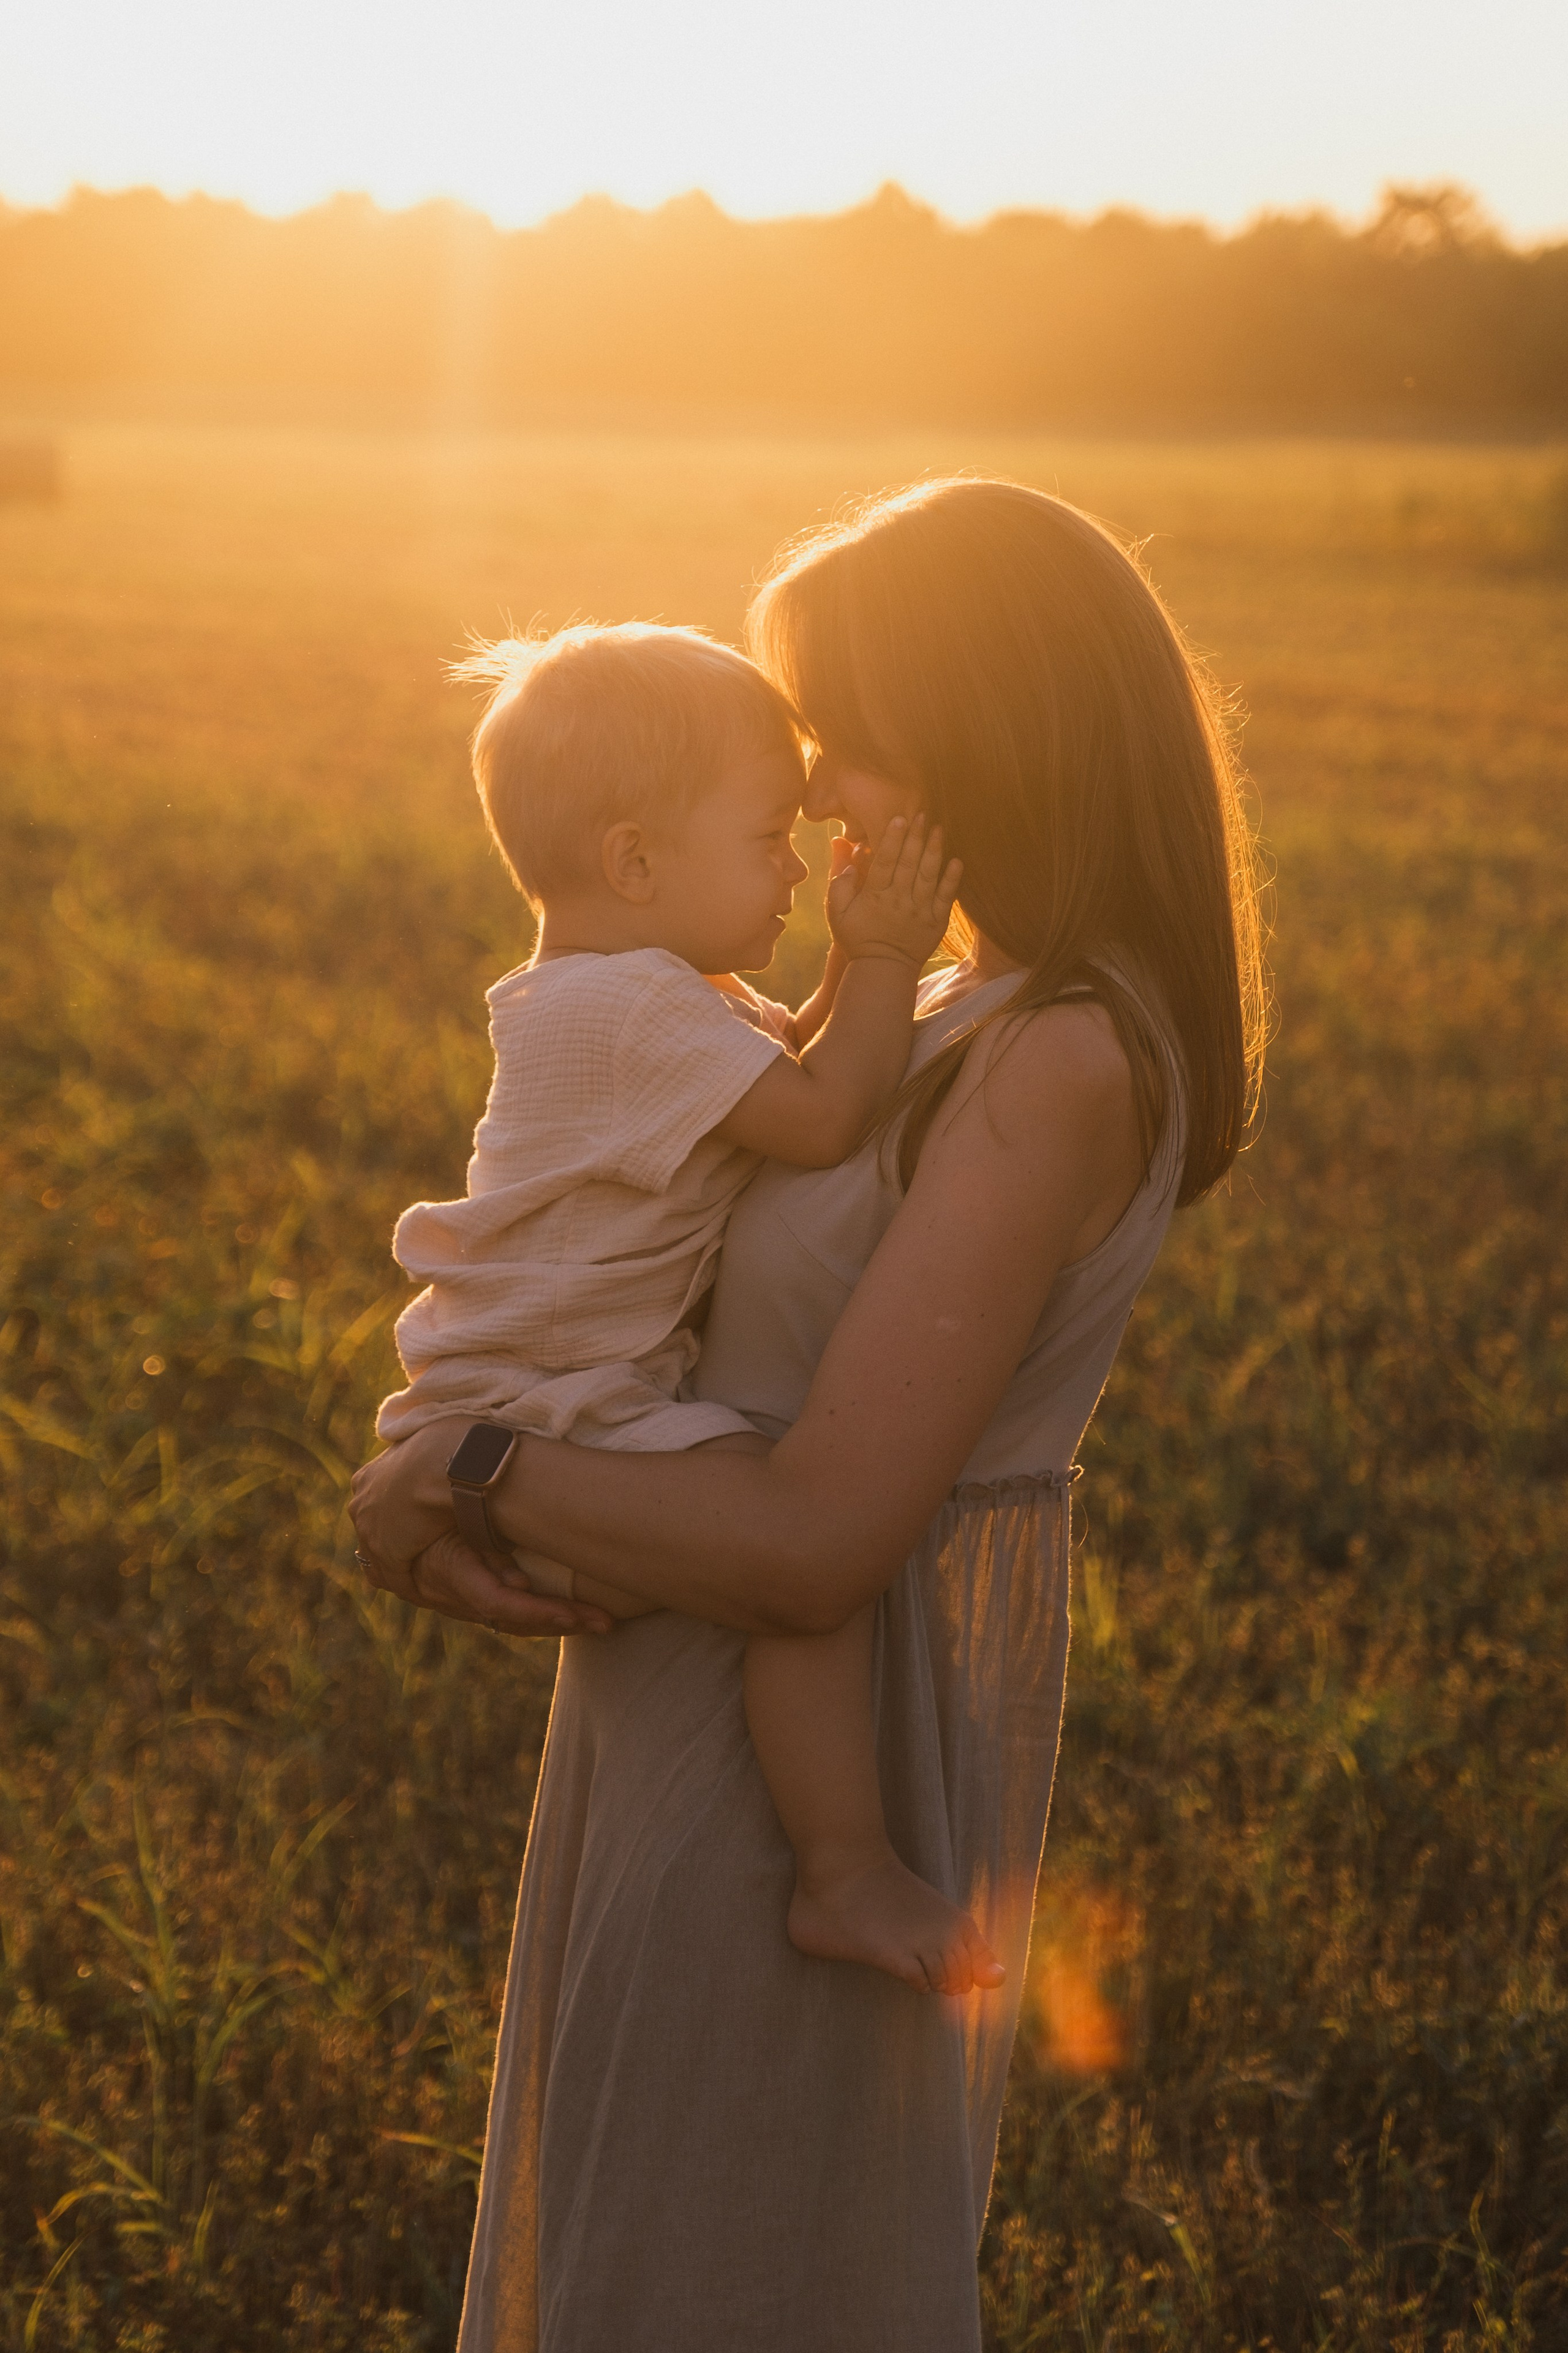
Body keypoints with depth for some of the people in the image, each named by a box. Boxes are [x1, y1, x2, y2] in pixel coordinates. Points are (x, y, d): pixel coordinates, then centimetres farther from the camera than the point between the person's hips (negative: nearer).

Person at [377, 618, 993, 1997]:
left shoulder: (631, 993, 14)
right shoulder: (636, 1012, -21)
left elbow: (796, 1063, 22)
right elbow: (823, 1117, -24)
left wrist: (872, 965, 6)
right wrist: (885, 960, -14)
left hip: (582, 1405, 11)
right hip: (530, 1440, -11)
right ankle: (848, 1875, -19)